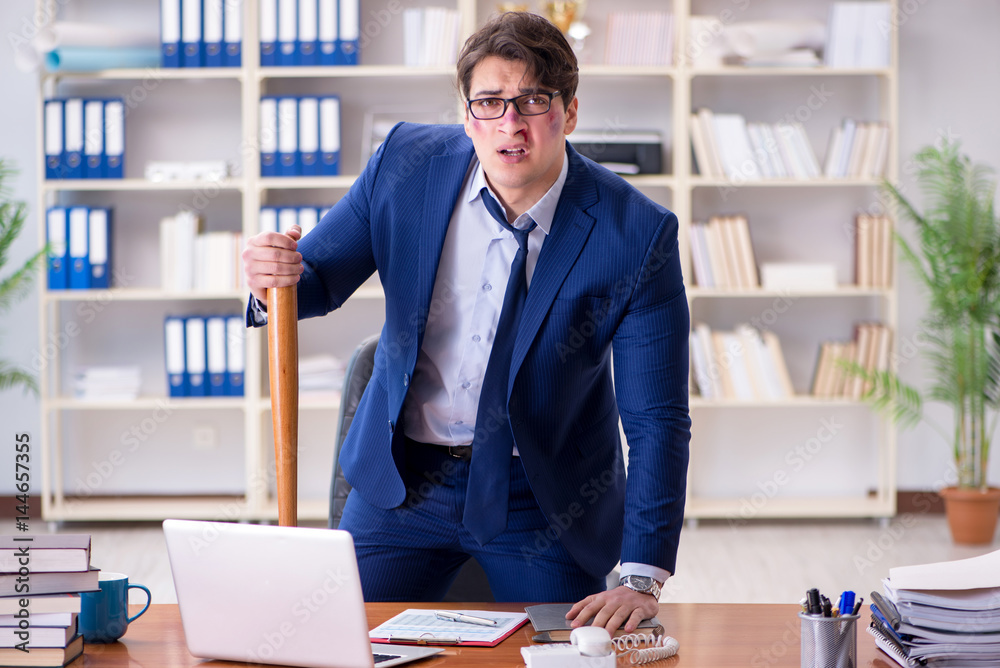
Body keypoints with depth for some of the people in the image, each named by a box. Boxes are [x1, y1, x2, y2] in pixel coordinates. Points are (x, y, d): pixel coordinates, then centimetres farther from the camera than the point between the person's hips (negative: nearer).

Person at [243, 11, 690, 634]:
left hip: (542, 500, -2)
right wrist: (273, 281, -24)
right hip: (403, 481, 2)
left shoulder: (637, 234, -18)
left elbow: (656, 419, -15)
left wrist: (642, 578, -23)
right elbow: (319, 278, 3)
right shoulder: (406, 163, -9)